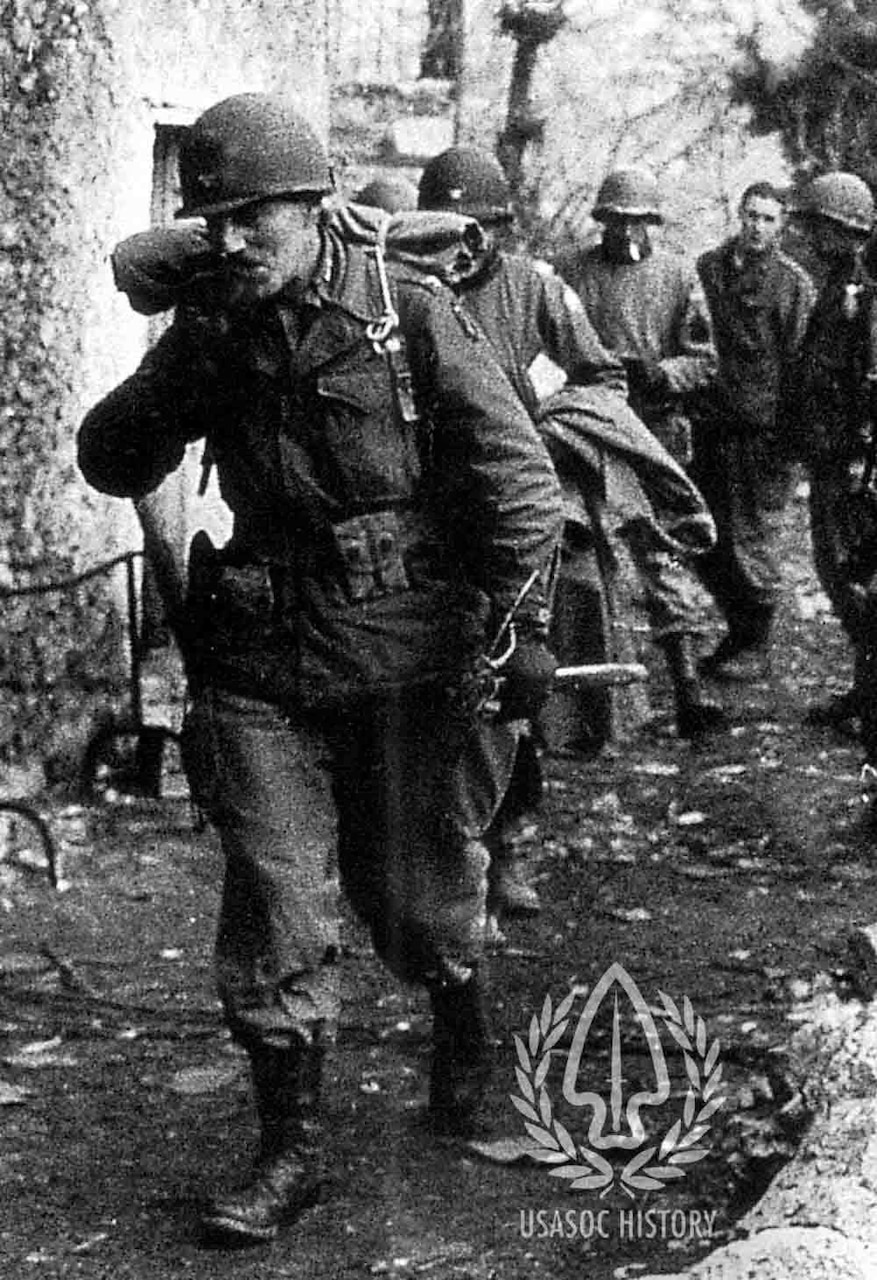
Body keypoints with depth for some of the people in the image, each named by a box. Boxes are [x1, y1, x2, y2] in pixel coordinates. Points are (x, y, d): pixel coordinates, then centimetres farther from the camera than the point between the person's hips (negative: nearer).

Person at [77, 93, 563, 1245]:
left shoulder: (410, 314, -8)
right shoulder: (211, 333, 5)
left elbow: (517, 474, -7)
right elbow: (110, 465, 4)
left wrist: (522, 619, -13)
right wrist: (180, 377, -12)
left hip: (409, 662, -3)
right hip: (261, 667, 3)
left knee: (418, 898, 9)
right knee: (272, 912, 0)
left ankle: (465, 1028, 43)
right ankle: (290, 1150, 13)